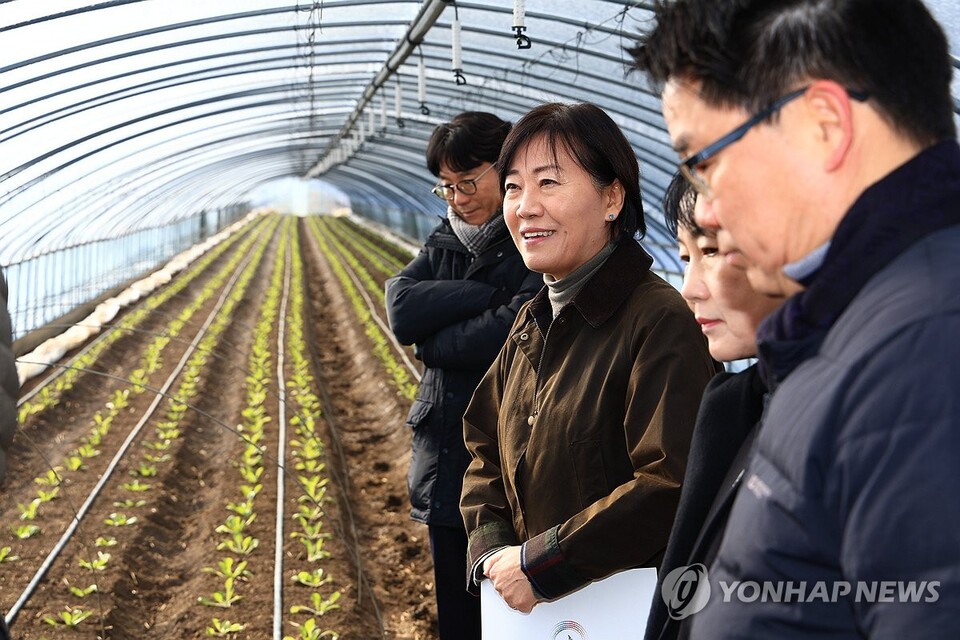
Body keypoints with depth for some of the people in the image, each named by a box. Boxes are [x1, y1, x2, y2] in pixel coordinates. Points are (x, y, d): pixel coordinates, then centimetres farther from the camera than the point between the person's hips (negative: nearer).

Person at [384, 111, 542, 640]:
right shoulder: (443, 244, 11)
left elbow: (517, 334, -24)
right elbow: (400, 311, -5)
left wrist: (434, 342, -10)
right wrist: (485, 293, -14)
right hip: (445, 463, 7)